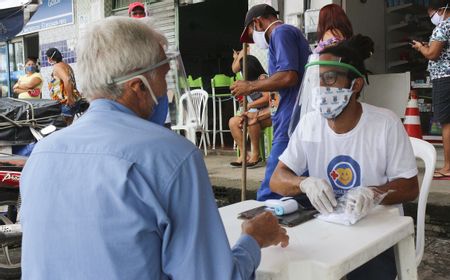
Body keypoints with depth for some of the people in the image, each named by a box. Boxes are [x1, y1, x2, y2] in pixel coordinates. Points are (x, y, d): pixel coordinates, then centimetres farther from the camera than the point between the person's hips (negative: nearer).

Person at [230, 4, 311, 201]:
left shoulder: (281, 32, -4)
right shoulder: (292, 34, 26)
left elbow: (289, 76, -20)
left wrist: (251, 86, -8)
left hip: (292, 122, -10)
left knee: (270, 192, -9)